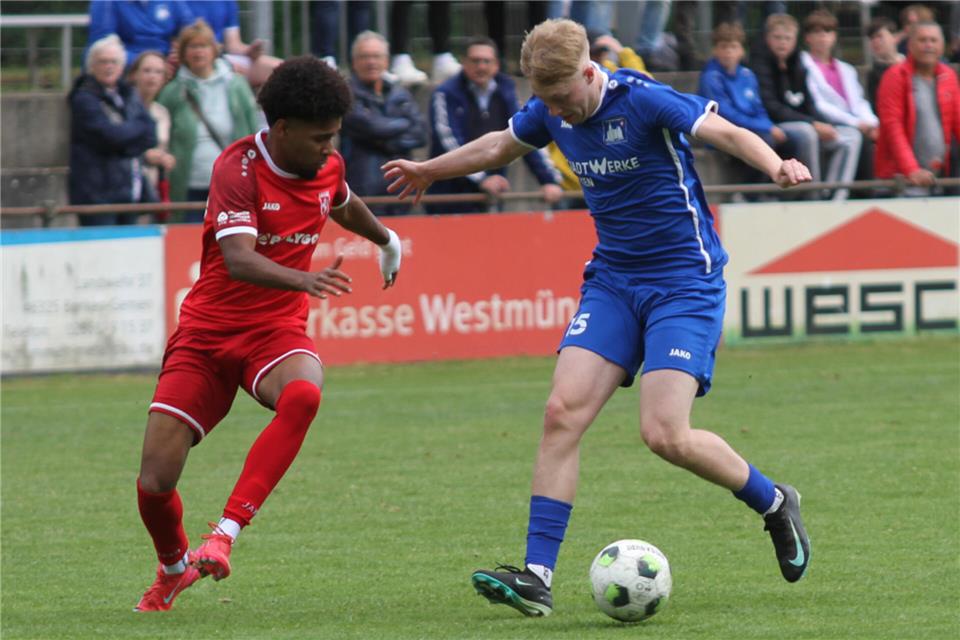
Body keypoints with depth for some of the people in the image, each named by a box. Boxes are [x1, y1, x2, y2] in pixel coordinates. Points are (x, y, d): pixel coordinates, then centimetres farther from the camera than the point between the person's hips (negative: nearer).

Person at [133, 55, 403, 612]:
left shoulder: (327, 168, 2)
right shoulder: (238, 168, -17)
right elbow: (238, 259, -33)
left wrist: (386, 240, 49)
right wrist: (305, 280, -50)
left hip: (278, 331, 3)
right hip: (208, 331, -3)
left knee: (302, 396, -36)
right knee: (155, 481, -9)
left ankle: (225, 535, -34)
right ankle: (174, 569, 26)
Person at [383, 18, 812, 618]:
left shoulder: (643, 99, -19)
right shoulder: (548, 112, 2)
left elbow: (728, 134, -29)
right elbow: (500, 145, 23)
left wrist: (777, 166, -50)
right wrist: (430, 170, 39)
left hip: (685, 280, -6)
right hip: (612, 278, 6)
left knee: (665, 434, -16)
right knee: (563, 412, -9)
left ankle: (775, 503, 11)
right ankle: (537, 576, -8)